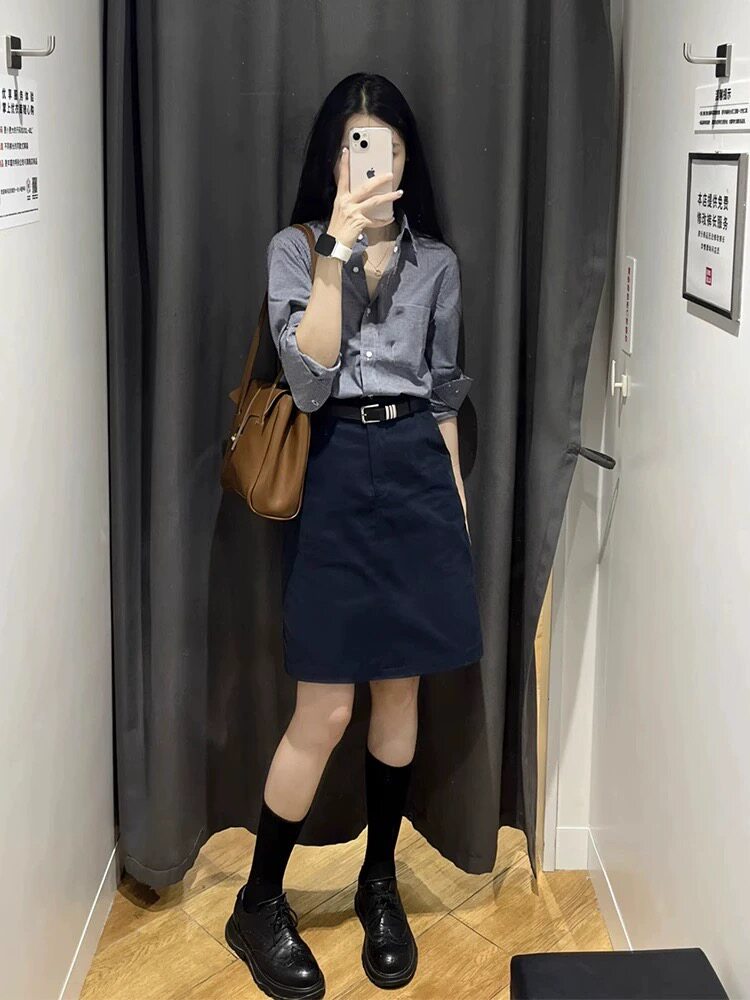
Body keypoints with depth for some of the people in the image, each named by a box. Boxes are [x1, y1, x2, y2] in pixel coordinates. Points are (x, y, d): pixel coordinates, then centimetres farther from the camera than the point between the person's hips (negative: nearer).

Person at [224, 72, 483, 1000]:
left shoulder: (436, 260, 9)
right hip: (335, 475, -4)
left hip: (418, 472, 4)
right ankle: (258, 906, 15)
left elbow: (442, 391, 14)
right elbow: (308, 380, -15)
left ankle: (380, 883, 28)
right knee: (325, 710, -4)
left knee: (400, 688, 10)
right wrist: (339, 249, -21)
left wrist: (457, 496, 11)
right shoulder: (295, 248, -1)